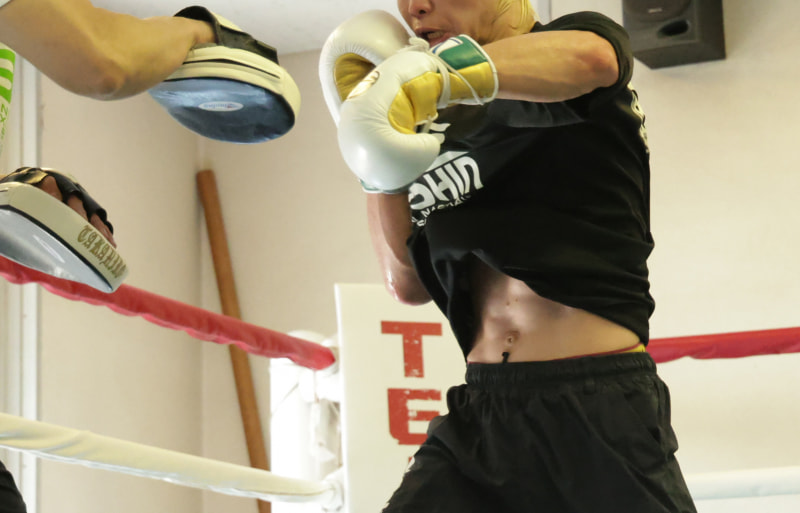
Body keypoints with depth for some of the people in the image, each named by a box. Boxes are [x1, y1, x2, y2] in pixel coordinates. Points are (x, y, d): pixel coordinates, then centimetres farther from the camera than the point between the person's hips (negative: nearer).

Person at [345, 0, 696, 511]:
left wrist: (438, 71, -35)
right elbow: (411, 284, 16)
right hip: (480, 413, 6)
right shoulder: (444, 126, 18)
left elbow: (589, 58, -28)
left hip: (598, 408, -5)